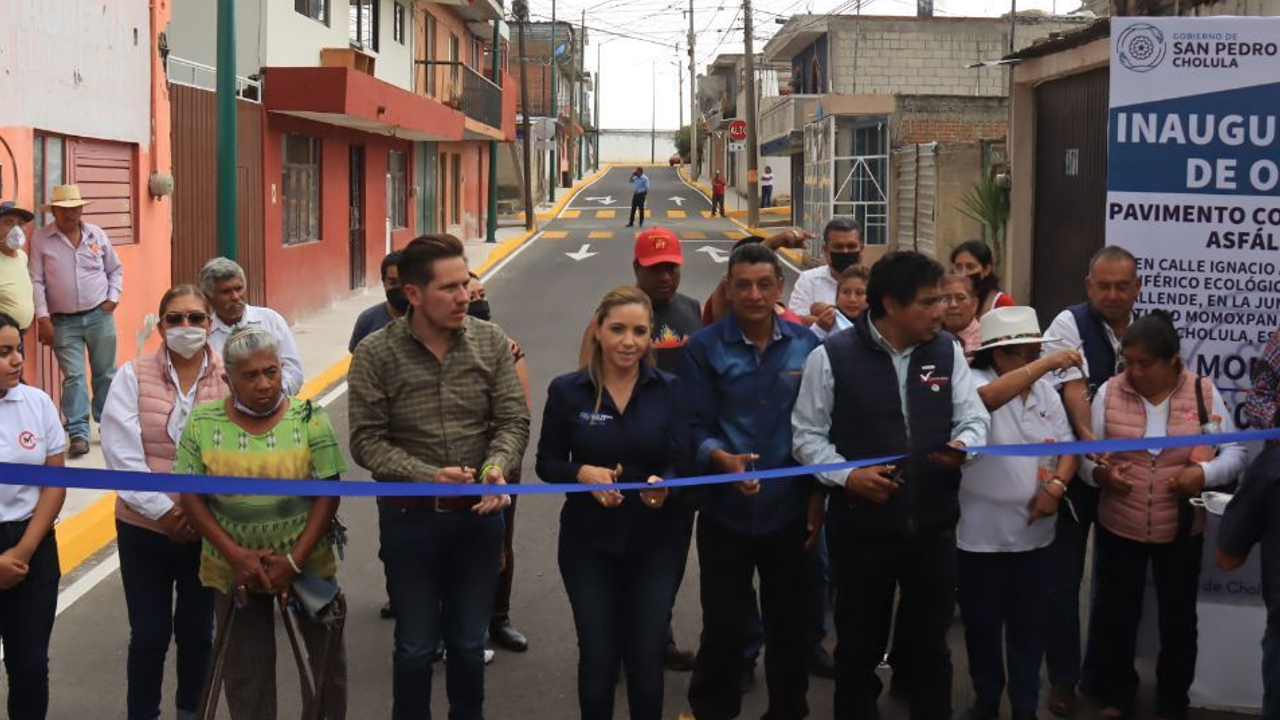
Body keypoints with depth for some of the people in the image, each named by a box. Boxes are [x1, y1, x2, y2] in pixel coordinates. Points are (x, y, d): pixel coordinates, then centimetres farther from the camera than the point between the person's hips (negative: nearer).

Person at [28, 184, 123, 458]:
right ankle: (78, 433, -4)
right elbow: (36, 281, -4)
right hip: (64, 321, -2)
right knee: (73, 376, -6)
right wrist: (43, 318, -10)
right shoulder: (41, 239, -4)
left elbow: (115, 269, 15)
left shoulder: (97, 235, 4)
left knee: (105, 373, 10)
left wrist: (113, 297, 1)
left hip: (100, 316, 2)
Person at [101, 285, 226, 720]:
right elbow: (121, 451, -10)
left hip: (209, 529, 1)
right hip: (143, 527, 0)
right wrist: (162, 510, -15)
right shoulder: (133, 375, -4)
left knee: (196, 629, 14)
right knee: (149, 633, 6)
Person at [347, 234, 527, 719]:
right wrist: (427, 475, -23)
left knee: (469, 643, 16)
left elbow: (513, 421, -2)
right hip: (410, 517, -2)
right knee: (416, 646, 12)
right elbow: (367, 441, -11)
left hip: (479, 515, 2)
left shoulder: (490, 342, -5)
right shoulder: (376, 354, -11)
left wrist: (497, 466, -21)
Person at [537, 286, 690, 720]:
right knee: (598, 656, 7)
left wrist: (664, 485, -28)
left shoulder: (669, 390, -2)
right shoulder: (567, 390, -4)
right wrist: (583, 473, -21)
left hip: (657, 541, 1)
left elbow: (682, 463, -6)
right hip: (589, 541, 0)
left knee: (646, 655, 9)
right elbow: (547, 463, -1)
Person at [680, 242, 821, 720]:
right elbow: (694, 425, -8)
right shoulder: (705, 348, -4)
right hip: (725, 510, -1)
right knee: (723, 626, 8)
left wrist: (817, 495, 3)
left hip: (789, 510, 2)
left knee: (791, 625, 13)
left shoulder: (806, 346, 1)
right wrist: (721, 458, -27)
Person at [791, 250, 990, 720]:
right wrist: (847, 475, -19)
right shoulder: (832, 356, -9)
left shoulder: (947, 351, 3)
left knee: (932, 644, 17)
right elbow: (807, 435, -5)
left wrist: (963, 446, -17)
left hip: (934, 527, 3)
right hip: (861, 528, -3)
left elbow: (974, 418, 6)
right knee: (859, 647, 12)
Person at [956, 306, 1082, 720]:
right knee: (982, 622, 10)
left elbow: (1067, 446, 7)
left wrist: (1057, 485, -12)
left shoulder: (1046, 392, 5)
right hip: (982, 531, -4)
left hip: (1034, 529, 4)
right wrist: (1047, 363, -41)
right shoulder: (974, 383, -12)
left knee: (1028, 623, 12)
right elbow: (989, 397, -35)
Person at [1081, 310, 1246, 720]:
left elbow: (1236, 452, -2)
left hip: (1181, 530, 0)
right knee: (1116, 615, 12)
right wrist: (1100, 473, -24)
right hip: (1118, 528, 0)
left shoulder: (1204, 393, -6)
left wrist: (1205, 473, -21)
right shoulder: (1109, 393, -6)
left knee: (1178, 620, 14)